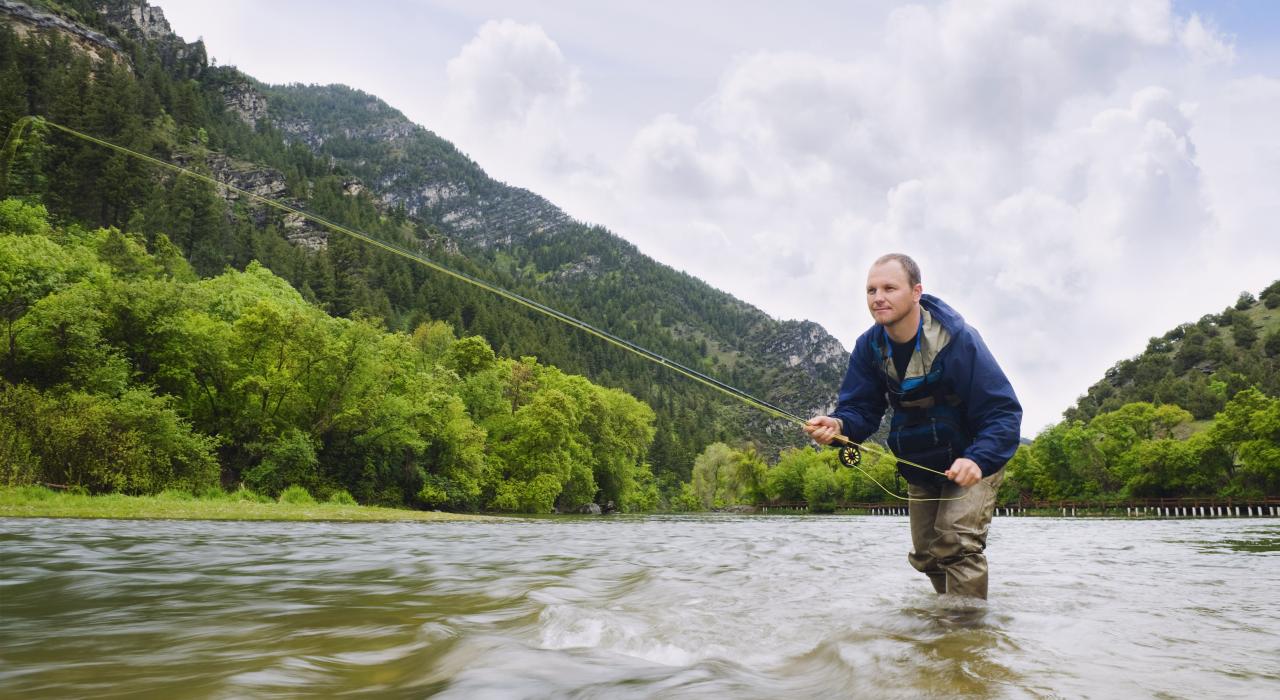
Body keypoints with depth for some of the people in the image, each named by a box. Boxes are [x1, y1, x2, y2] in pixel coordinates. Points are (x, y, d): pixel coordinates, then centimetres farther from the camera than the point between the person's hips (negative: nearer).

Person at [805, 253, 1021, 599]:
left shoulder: (957, 339, -30)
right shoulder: (869, 346, -14)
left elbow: (1004, 412, -32)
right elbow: (860, 409, -13)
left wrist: (978, 460, -50)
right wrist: (838, 425, -39)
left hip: (973, 459, -6)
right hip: (920, 466, 6)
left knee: (957, 543, -23)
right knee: (926, 555, 16)